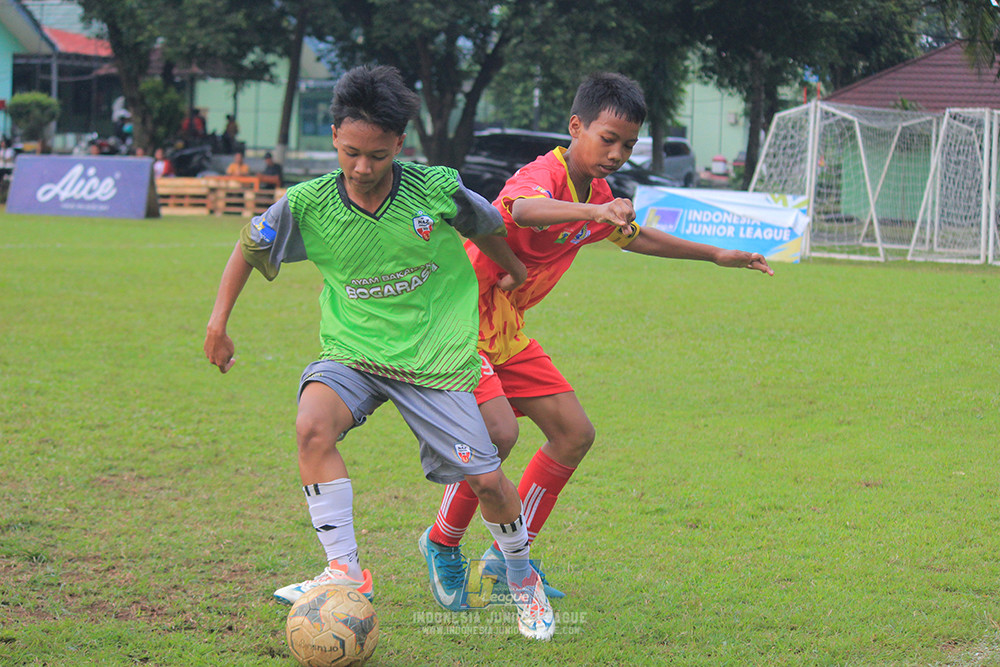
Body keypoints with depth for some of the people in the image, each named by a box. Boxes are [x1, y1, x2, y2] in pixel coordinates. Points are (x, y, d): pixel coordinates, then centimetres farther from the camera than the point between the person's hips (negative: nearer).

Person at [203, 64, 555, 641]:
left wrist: (513, 271, 26)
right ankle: (346, 572, -23)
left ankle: (523, 581, 27)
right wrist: (219, 322, 4)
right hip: (351, 354, 1)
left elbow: (488, 228, 8)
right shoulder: (309, 204, -13)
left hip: (434, 359, 0)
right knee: (313, 426, -31)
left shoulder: (437, 189, -15)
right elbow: (249, 247, 6)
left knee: (486, 480, -3)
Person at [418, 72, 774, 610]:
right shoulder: (544, 176, -22)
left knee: (574, 433, 5)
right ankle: (442, 545, -2)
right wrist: (594, 212, -65)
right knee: (498, 431, -26)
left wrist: (716, 256, 32)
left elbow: (636, 237, 28)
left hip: (507, 333, 9)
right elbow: (523, 210, -48)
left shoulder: (598, 196, 7)